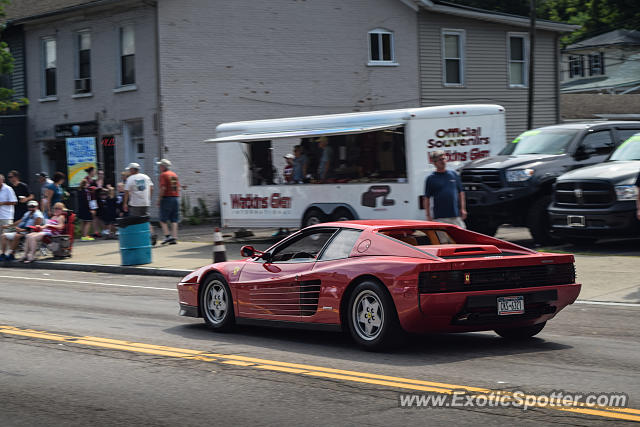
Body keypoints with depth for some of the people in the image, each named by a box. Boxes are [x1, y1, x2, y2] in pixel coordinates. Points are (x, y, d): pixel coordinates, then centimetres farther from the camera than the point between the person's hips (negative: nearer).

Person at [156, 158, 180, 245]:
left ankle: (167, 235, -11)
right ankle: (174, 237, 1)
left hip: (167, 198, -6)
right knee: (174, 220, 6)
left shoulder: (163, 175, -7)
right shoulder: (174, 175, 14)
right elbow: (178, 187, 13)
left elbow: (163, 188, -16)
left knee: (163, 220, 1)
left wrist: (159, 199, -11)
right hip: (176, 198, 6)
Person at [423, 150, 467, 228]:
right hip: (440, 218, -4)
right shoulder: (431, 178, 1)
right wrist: (428, 216, -5)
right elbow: (426, 198, 1)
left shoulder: (454, 175, 11)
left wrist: (463, 209, 8)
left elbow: (461, 193, 16)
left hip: (456, 216, 4)